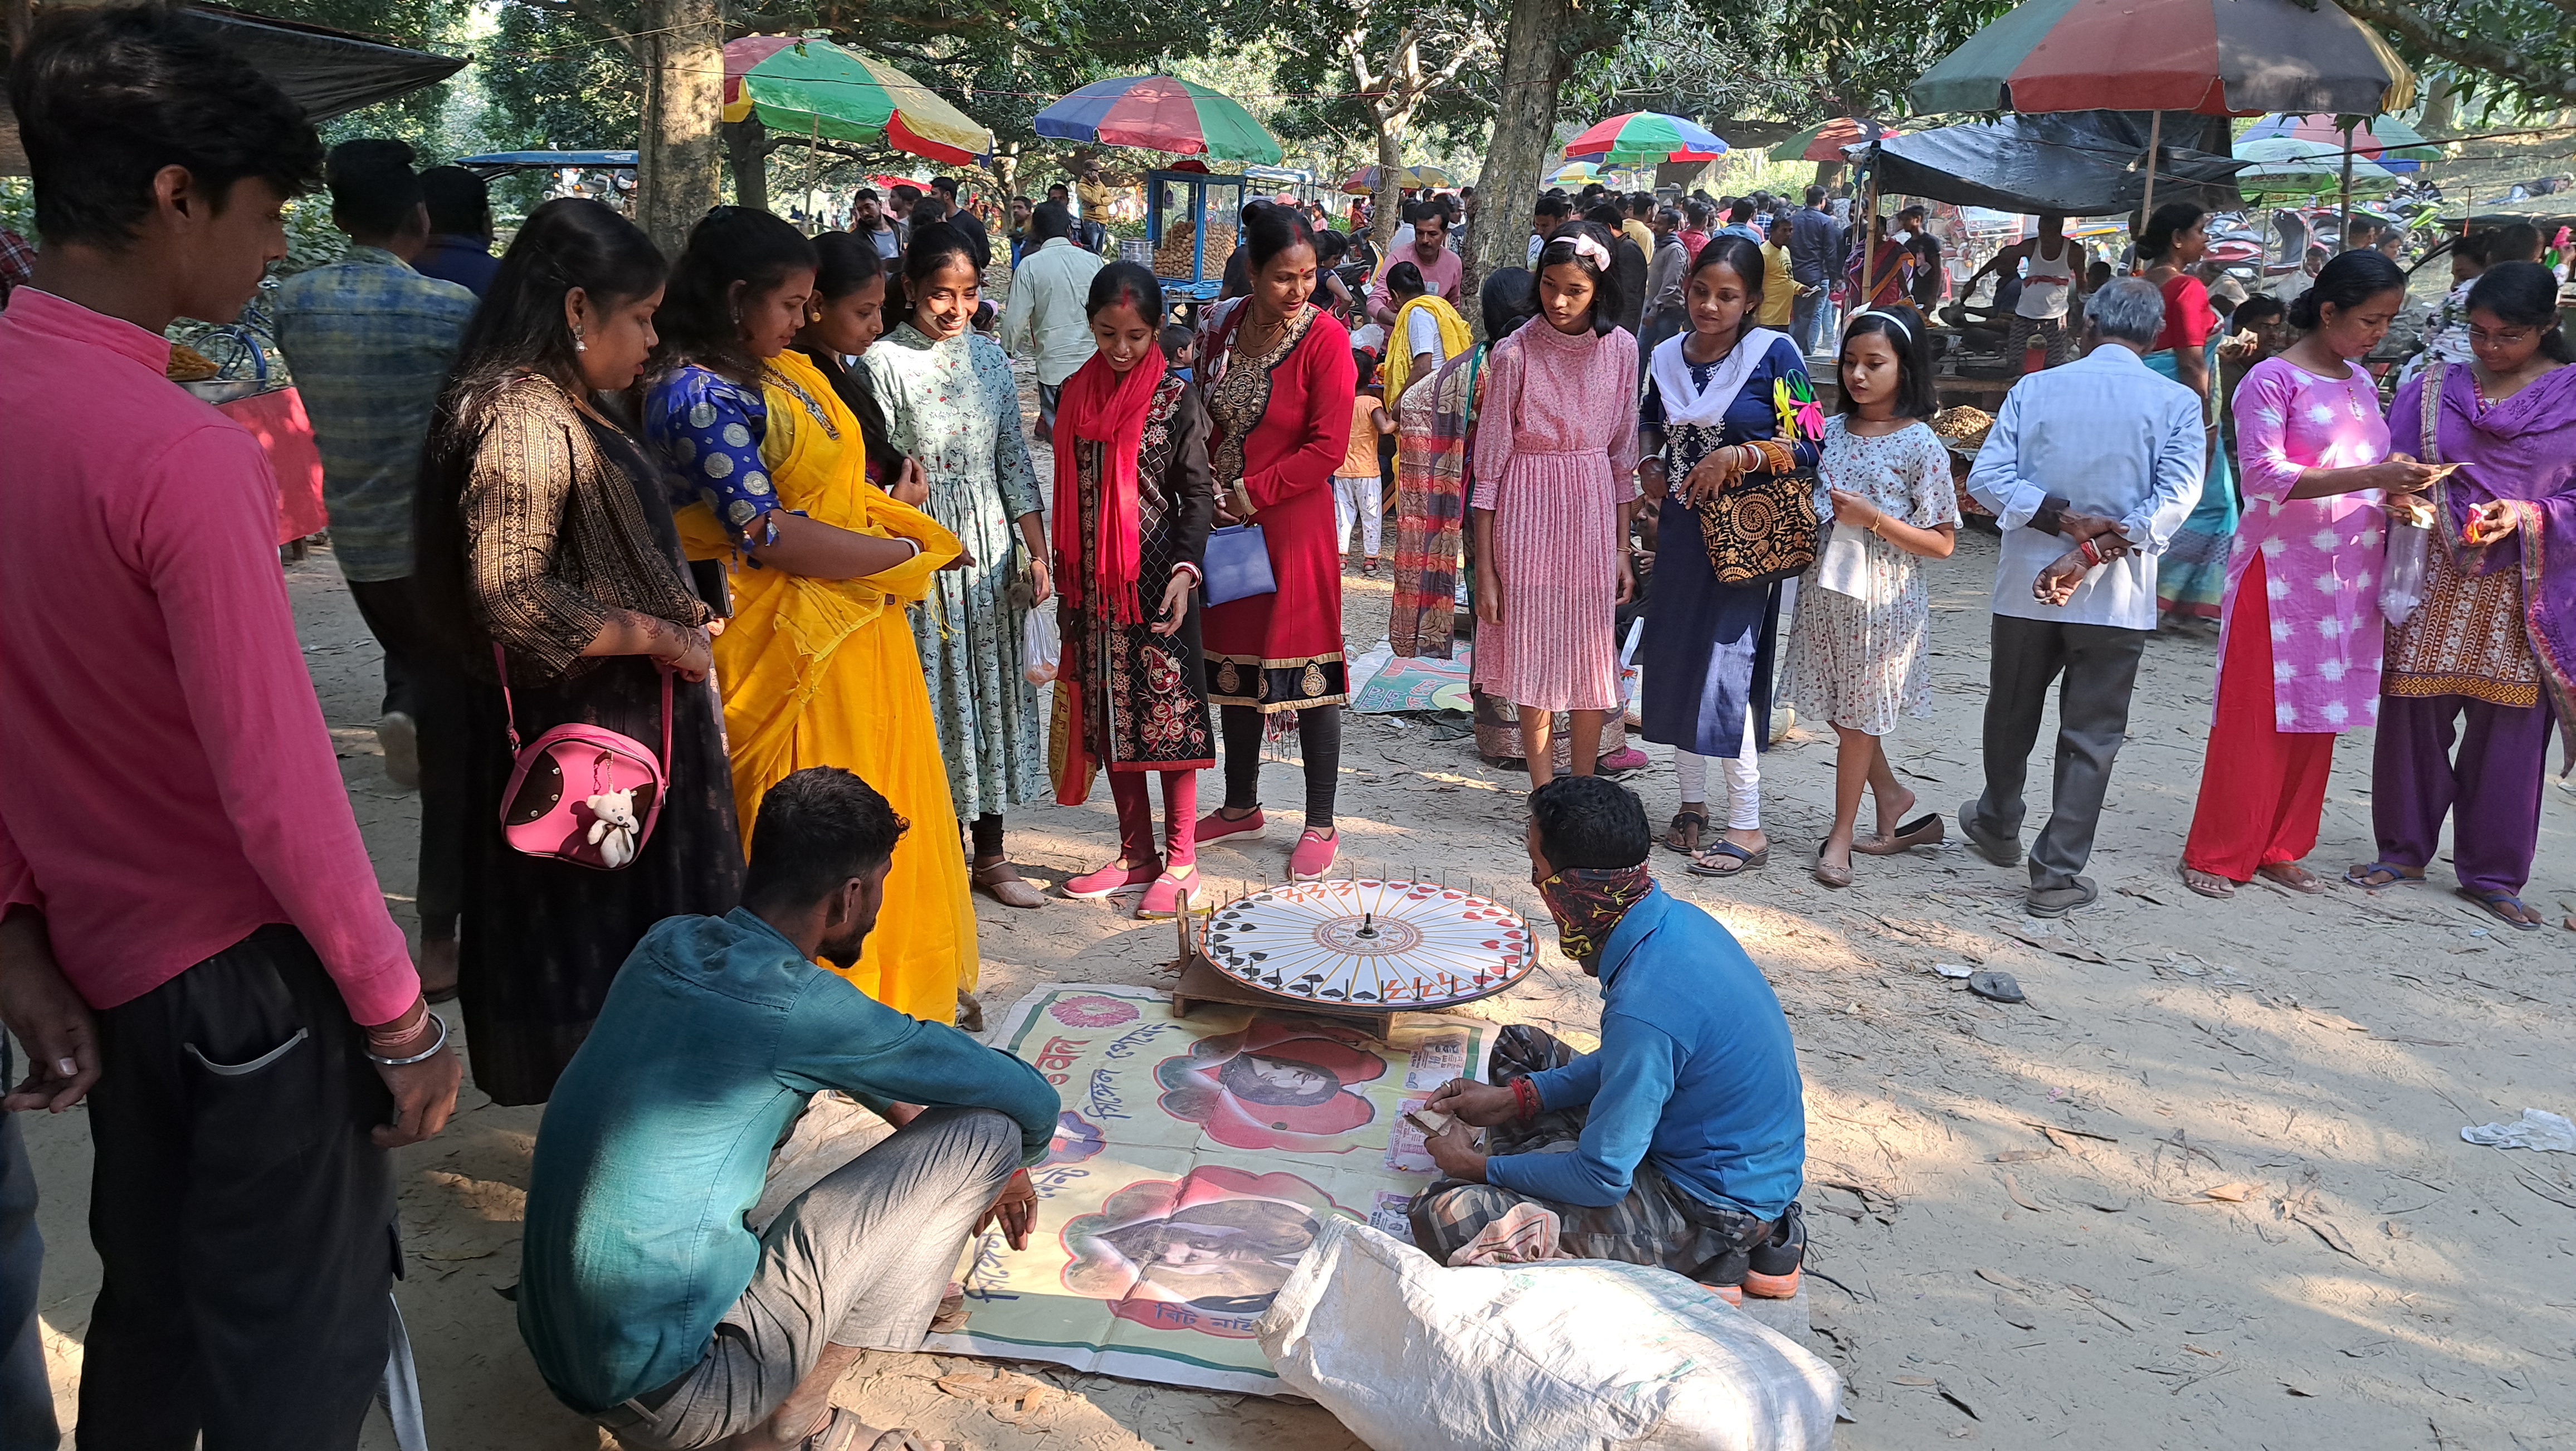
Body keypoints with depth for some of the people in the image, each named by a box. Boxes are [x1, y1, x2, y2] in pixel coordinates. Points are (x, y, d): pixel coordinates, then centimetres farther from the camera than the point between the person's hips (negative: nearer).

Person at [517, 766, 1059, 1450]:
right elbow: (1033, 1101, -9)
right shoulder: (797, 1005, -20)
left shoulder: (669, 943, 3)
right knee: (985, 1130, -8)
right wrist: (1002, 1167, 13)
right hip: (671, 1396, -8)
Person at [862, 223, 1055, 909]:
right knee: (932, 693, 0)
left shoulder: (990, 359, 8)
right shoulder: (884, 362, -6)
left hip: (992, 545, 5)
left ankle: (990, 854, 21)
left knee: (994, 691, 9)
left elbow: (1015, 463, 11)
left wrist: (1038, 553, 7)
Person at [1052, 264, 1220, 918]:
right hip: (1094, 584, 5)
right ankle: (1136, 853, 23)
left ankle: (1180, 861, 10)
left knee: (1169, 715, -1)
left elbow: (1197, 494, -6)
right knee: (1108, 716, 10)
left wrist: (1185, 569, -20)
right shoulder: (1078, 393, 9)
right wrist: (1066, 580, 15)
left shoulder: (1175, 398, -5)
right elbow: (1068, 492, 14)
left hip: (1157, 579, -5)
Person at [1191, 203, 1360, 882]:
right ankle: (1240, 805, 31)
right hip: (1227, 521, 6)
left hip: (1293, 522, -5)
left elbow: (1328, 447, -15)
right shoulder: (1220, 325, 4)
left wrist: (1251, 493, -15)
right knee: (1234, 662, 15)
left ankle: (1320, 826, 13)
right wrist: (1210, 490, -2)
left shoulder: (1325, 338, -12)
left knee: (1306, 671, 0)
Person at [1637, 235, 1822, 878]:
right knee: (1673, 664, 9)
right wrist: (1649, 466, 7)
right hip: (1679, 529, 6)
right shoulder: (1668, 356, 7)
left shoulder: (1774, 354, -8)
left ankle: (1747, 827, 1)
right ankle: (1692, 804, 24)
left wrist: (1736, 457, -20)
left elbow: (1805, 446, -10)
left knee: (1724, 668, -9)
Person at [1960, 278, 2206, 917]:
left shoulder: (2034, 389, -1)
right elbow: (2175, 498, -15)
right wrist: (2091, 552, -19)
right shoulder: (2177, 402, -4)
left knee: (2012, 713, 21)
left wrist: (2064, 519, -13)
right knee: (2091, 737, 6)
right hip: (2117, 597, -1)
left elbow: (1986, 476, -10)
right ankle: (2058, 875, 6)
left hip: (2026, 584, 2)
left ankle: (1998, 826, 41)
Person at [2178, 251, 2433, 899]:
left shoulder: (2361, 381, 13)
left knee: (2318, 719, 9)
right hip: (2279, 572, -7)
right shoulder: (2272, 380, -9)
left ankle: (2280, 850, 19)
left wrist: (2400, 488, 2)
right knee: (2255, 719, -4)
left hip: (2349, 574, 7)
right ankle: (2215, 855, 5)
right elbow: (2265, 476, -19)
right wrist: (2370, 477, -24)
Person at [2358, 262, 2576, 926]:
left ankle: (2492, 872, 16)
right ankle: (2404, 850, 20)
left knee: (2510, 729, 3)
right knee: (2413, 716, 3)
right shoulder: (2433, 389, 7)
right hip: (2435, 582, 1)